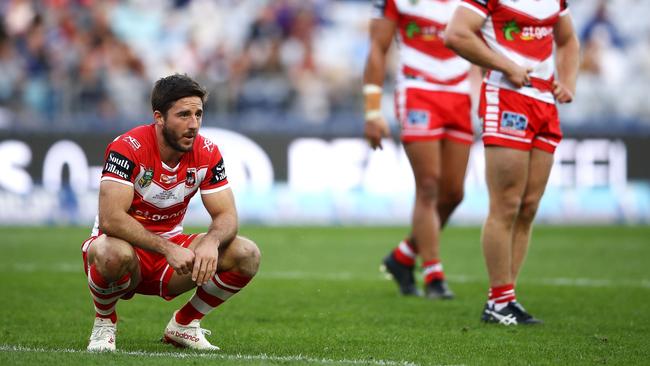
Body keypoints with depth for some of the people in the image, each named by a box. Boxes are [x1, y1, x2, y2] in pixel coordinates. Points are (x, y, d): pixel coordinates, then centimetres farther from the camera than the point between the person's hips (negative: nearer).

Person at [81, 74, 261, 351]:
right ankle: (104, 323, -8)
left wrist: (211, 242, -32)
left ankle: (183, 324, 6)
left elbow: (226, 215, -7)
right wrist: (168, 249, -38)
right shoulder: (128, 148, -23)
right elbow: (110, 219, -32)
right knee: (114, 254, -42)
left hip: (170, 247, 5)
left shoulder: (207, 154, -7)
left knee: (247, 255, -15)